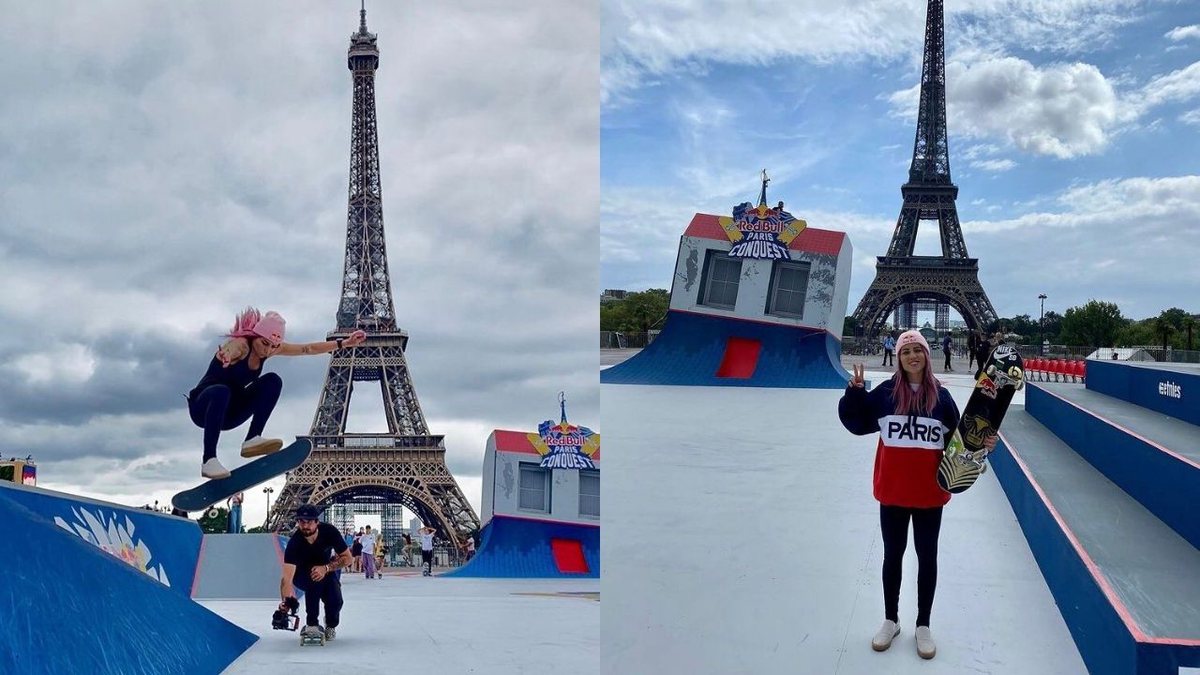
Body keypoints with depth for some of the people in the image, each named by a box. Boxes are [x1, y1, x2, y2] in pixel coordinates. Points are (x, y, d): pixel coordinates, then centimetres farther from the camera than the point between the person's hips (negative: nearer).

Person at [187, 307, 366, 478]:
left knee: (272, 381, -11)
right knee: (221, 392, -40)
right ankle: (209, 460, -36)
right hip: (203, 407, -6)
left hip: (229, 412, 6)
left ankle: (252, 440, -16)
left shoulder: (271, 347, -2)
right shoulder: (241, 344, -24)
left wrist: (344, 343, -3)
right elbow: (229, 352, -50)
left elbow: (309, 348, 2)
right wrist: (224, 357, -73)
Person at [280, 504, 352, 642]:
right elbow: (287, 577, -42)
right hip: (301, 576, -2)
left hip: (328, 571, 2)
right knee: (315, 579, -36)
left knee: (335, 602, -23)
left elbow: (347, 558, -17)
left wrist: (326, 568, -33)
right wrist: (285, 600, -61)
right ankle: (312, 625, -20)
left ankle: (331, 625, 14)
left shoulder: (329, 531, -25)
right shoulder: (294, 543, -32)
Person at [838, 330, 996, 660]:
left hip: (929, 492, 0)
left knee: (927, 557, 11)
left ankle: (923, 625, 27)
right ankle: (890, 620, 30)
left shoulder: (941, 396, -3)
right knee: (892, 556, 13)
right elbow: (857, 422, -2)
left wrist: (981, 443, -16)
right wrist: (855, 391, -16)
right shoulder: (885, 393, -4)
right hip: (893, 492, 0)